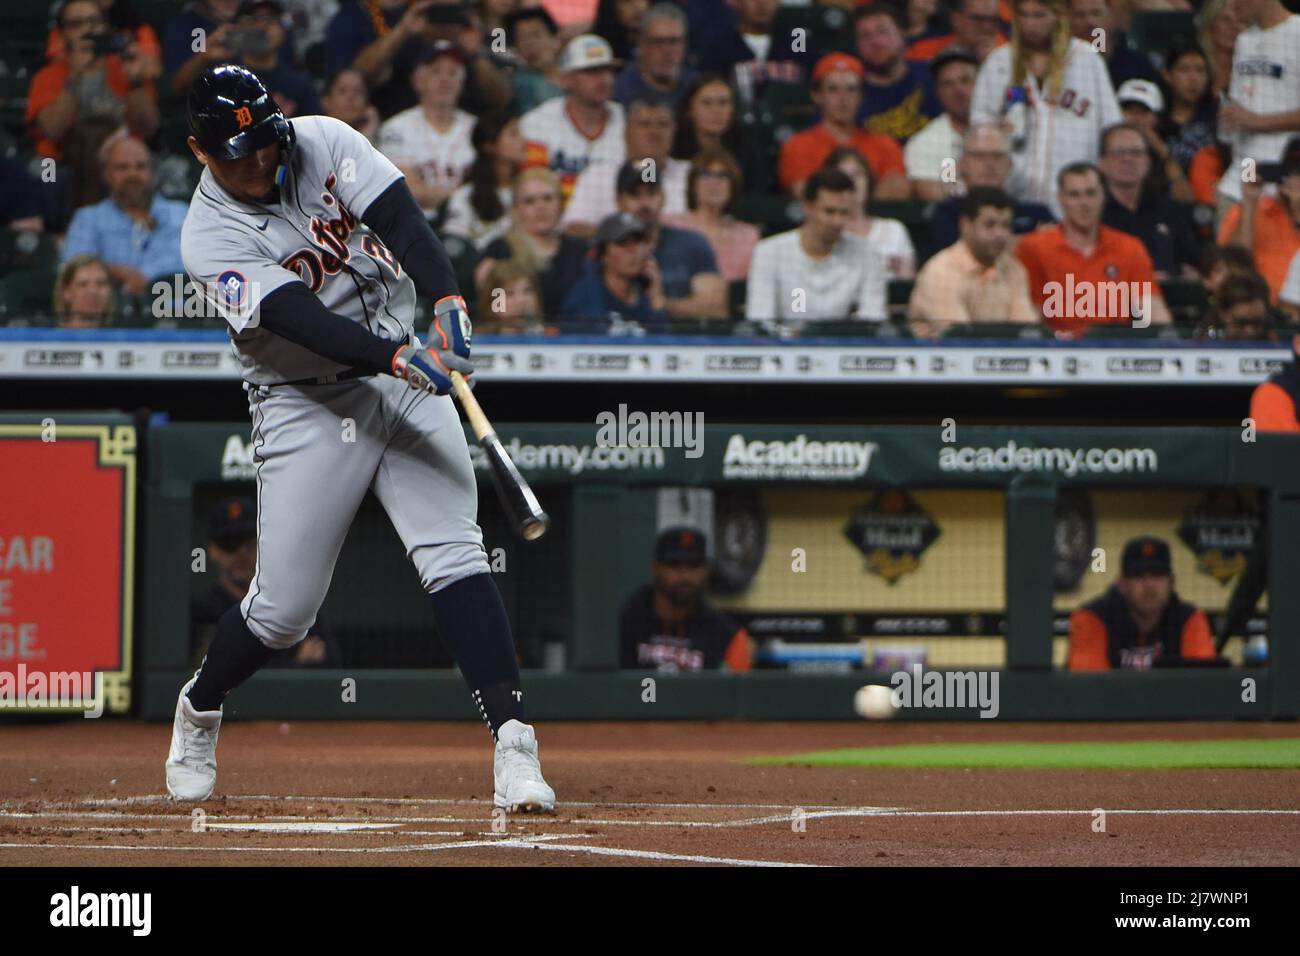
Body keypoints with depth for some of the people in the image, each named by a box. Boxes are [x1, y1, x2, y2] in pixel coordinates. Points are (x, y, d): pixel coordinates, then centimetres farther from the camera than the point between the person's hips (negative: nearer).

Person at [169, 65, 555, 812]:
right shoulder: (211, 238, -14)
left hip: (406, 378, 2)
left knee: (455, 555, -14)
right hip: (308, 405, -2)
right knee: (285, 608, 0)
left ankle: (513, 742, -23)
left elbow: (402, 220, -17)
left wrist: (449, 302, -35)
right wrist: (397, 356, -42)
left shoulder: (324, 143, -3)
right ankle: (199, 709, 30)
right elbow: (302, 320, -27)